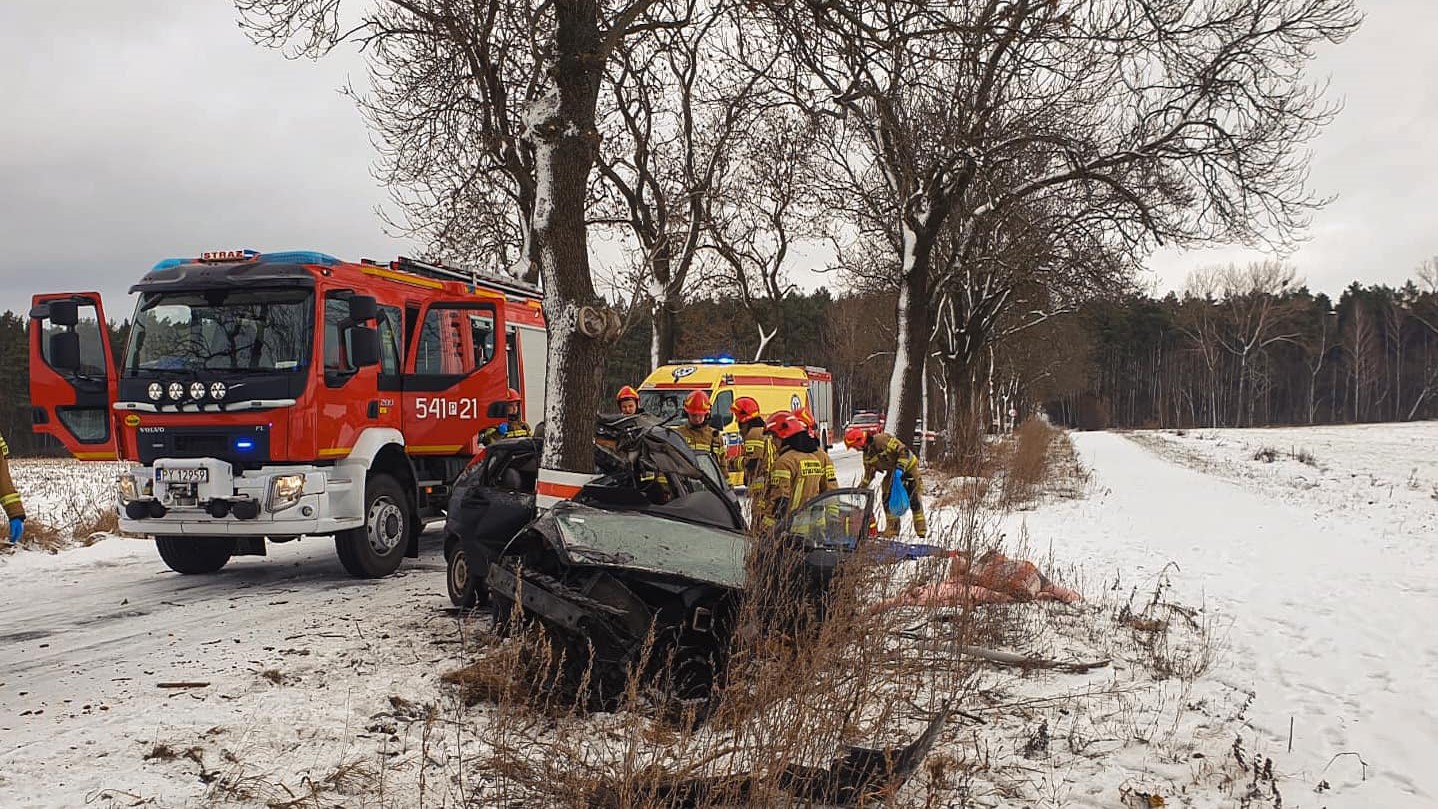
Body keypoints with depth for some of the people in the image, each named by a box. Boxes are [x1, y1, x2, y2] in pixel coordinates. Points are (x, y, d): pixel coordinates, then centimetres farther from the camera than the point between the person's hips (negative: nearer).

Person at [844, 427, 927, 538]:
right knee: (887, 499, 1)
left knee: (913, 499, -5)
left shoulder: (882, 440, -27)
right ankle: (892, 529, 9)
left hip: (908, 466, -8)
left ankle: (922, 530, 4)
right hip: (892, 472, 8)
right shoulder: (867, 455, 1)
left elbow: (904, 451, -28)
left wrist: (900, 467, -35)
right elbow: (869, 474, 8)